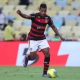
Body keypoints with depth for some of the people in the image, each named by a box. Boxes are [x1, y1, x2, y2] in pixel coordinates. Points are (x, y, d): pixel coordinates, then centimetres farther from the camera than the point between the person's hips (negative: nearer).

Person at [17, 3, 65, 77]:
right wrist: (20, 13, -59)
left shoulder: (47, 18, -6)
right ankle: (27, 57, 34)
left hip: (42, 38, 4)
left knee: (47, 53, -11)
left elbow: (53, 27, 9)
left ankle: (45, 72, -2)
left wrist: (60, 36, 6)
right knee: (32, 55, -5)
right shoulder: (35, 16, -19)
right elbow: (26, 16, -37)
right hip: (33, 39, -4)